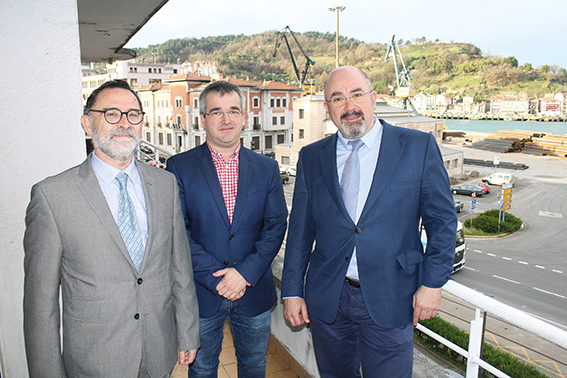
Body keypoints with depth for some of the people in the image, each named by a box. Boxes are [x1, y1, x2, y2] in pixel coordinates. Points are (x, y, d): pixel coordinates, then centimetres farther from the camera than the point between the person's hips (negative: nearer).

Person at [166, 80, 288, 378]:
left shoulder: (267, 168, 1)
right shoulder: (179, 167, -6)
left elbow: (276, 225, -3)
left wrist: (245, 273, -14)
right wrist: (216, 278, -16)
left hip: (254, 292, 2)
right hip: (202, 294, -1)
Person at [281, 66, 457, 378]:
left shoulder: (419, 147, -4)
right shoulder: (311, 157, 3)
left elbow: (442, 218, 0)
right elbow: (300, 229, 4)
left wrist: (433, 282, -5)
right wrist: (292, 292, 4)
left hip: (389, 301, -2)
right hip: (326, 299, 3)